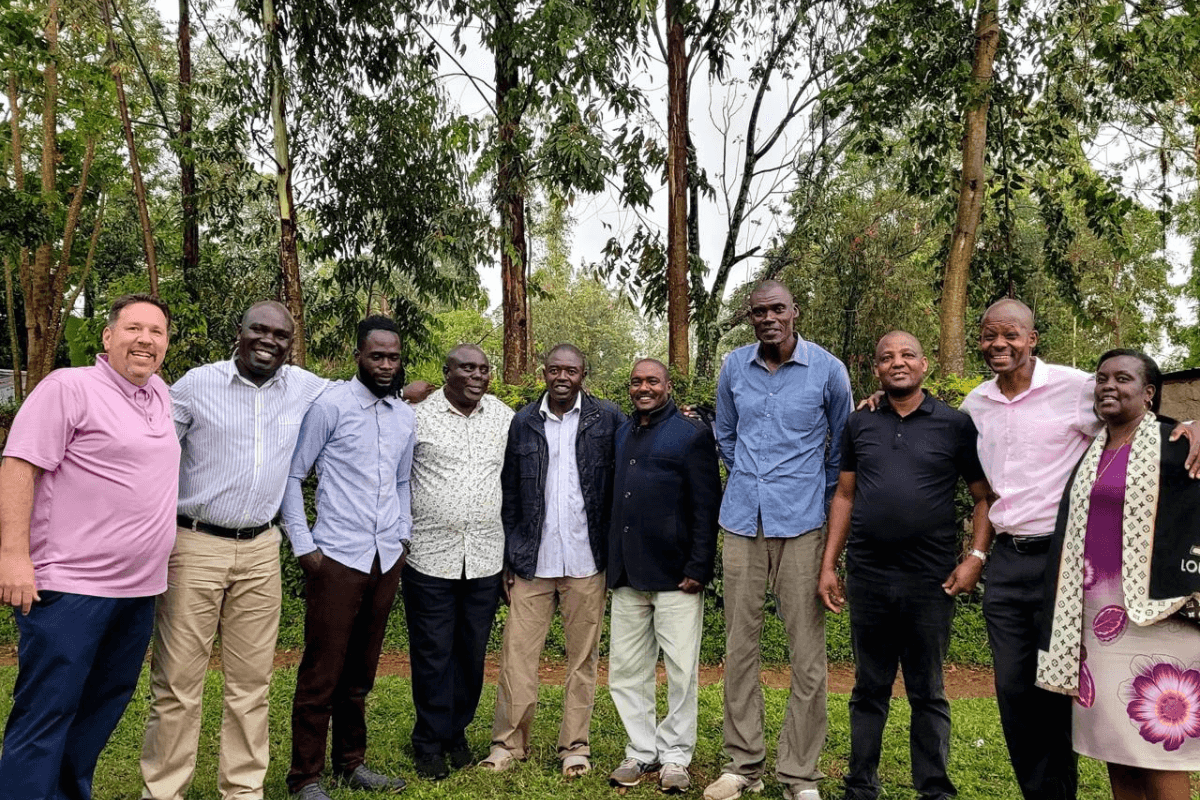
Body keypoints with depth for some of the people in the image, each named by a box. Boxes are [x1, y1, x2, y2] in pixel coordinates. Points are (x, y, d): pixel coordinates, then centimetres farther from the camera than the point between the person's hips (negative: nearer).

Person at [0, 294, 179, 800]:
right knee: (45, 715, -1)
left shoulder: (160, 394, 14)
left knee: (106, 706, 17)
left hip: (139, 589, 8)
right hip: (69, 587, -8)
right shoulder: (68, 387, -8)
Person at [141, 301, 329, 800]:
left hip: (260, 550, 3)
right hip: (195, 546, -3)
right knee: (178, 680, 1)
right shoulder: (197, 384, -3)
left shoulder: (303, 388, 6)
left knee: (251, 681, 10)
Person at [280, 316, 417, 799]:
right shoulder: (330, 406, -6)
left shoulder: (405, 417, 10)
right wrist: (303, 545, -8)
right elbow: (292, 475, -4)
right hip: (337, 558, -5)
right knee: (321, 672, 2)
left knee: (361, 670, 16)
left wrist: (403, 538, 11)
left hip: (386, 560, 5)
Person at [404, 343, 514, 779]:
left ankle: (457, 734, 32)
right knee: (432, 653, 6)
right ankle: (429, 744, 23)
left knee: (472, 652, 13)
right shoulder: (417, 415, -5)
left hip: (486, 558, 3)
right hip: (429, 555, -3)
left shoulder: (505, 417, 6)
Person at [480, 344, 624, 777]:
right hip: (531, 561, 1)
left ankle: (575, 746, 21)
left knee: (583, 656, 8)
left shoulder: (607, 418, 2)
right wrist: (509, 558, 5)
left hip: (585, 561, -1)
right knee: (517, 652, 3)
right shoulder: (524, 422, 6)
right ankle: (509, 742, 17)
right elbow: (509, 493, 7)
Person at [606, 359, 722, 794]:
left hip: (675, 575, -5)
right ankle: (642, 751, 24)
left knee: (681, 672, 3)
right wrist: (612, 563, 11)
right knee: (625, 671, 10)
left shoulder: (692, 434, -2)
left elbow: (707, 507, -8)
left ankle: (675, 757, 19)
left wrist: (698, 569, -14)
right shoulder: (621, 434, 14)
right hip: (627, 575, 6)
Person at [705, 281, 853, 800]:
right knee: (739, 645, 8)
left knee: (807, 652, 0)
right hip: (742, 522, 3)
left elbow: (842, 446, 11)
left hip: (802, 524, -3)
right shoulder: (734, 367, 7)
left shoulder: (827, 369, -1)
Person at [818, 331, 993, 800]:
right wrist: (828, 565, 6)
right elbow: (844, 496, 11)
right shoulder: (859, 426, 8)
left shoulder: (955, 425, 1)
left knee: (927, 691, 10)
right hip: (867, 577, 2)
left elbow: (985, 497, 3)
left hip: (931, 580, -2)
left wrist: (976, 557, -9)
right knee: (869, 689, 13)